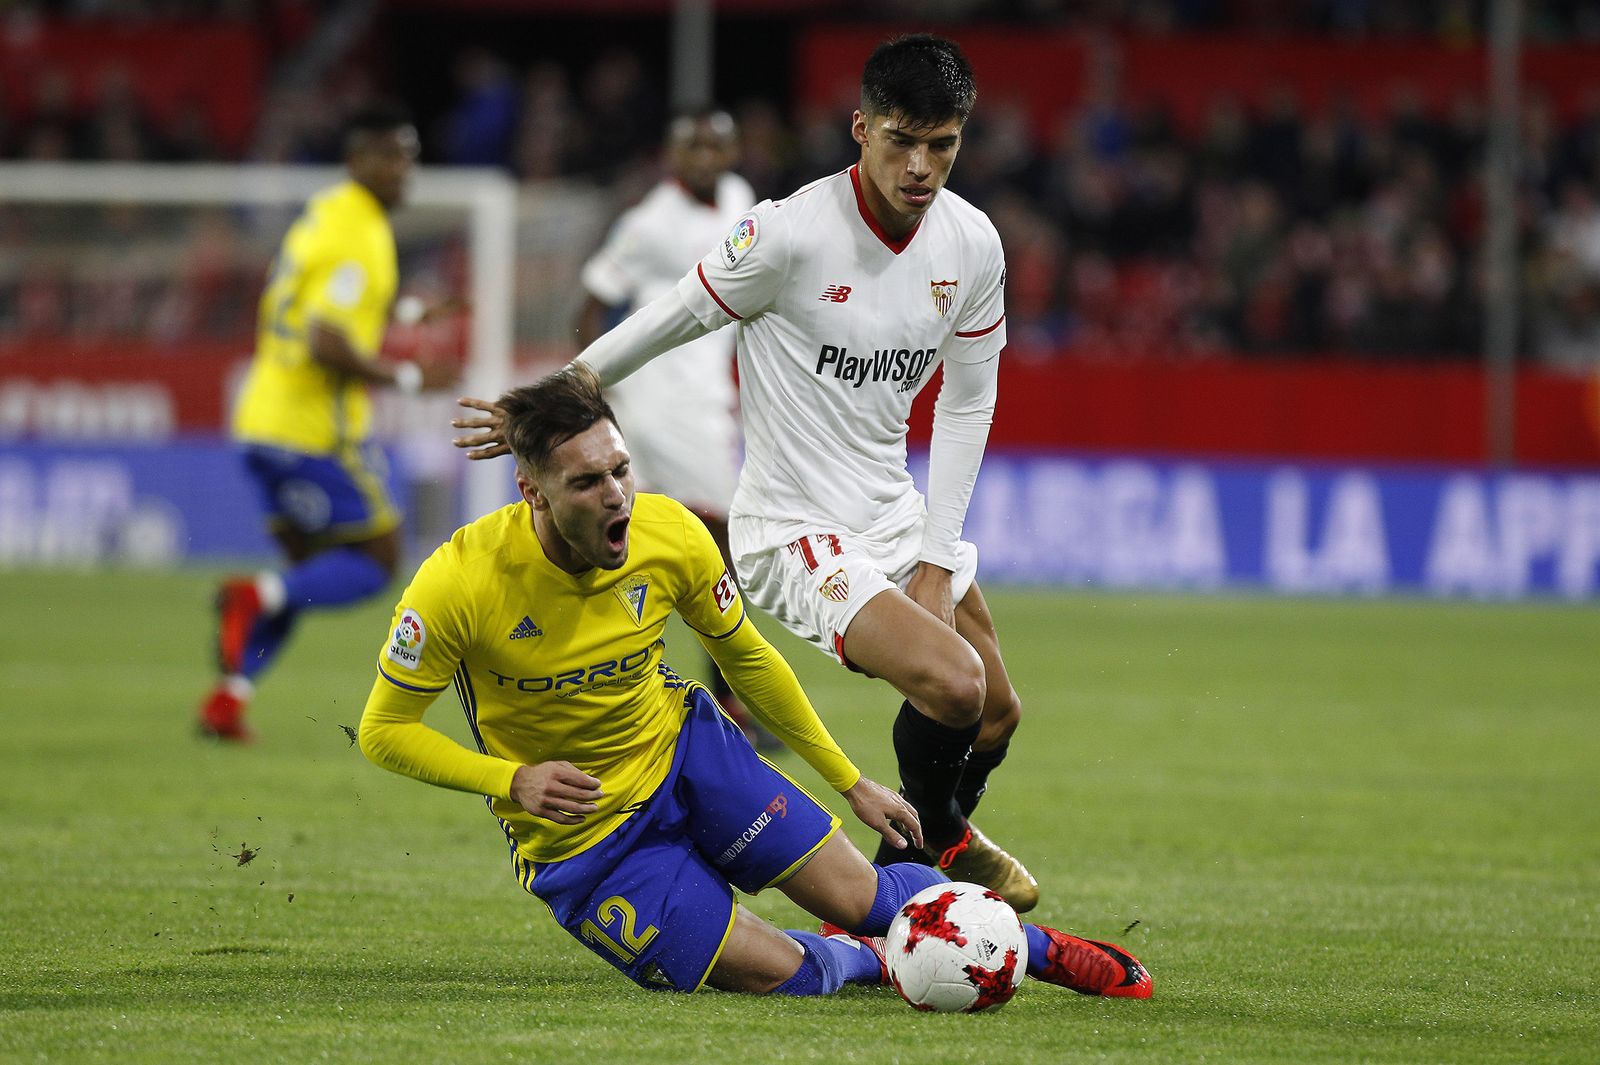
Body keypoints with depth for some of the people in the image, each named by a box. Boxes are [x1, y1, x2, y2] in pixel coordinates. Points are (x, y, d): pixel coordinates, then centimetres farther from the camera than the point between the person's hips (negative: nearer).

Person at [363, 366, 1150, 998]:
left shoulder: (671, 536, -17)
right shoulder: (459, 585, -29)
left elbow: (747, 659, 2)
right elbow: (382, 730, -16)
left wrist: (850, 781, 8)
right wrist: (512, 781, -30)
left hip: (683, 748, 3)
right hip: (580, 836, -3)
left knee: (860, 898, -2)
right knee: (781, 974, -12)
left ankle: (1044, 949, 26)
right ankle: (867, 959, 24)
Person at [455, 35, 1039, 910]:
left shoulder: (971, 244, -4)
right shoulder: (791, 234, -23)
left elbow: (968, 399, 7)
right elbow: (667, 323, -11)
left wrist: (937, 559, 2)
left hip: (895, 514, 7)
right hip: (797, 532, -7)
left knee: (996, 715, 13)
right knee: (951, 683, -24)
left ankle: (937, 844, 43)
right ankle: (936, 839, 6)